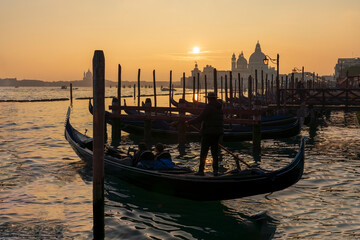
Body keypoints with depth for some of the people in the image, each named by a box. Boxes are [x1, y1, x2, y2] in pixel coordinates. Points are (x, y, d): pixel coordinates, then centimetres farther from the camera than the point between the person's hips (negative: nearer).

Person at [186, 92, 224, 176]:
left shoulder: (209, 107, -14)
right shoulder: (219, 107, 11)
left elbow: (200, 118, -20)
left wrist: (189, 122, -11)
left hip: (208, 132, -7)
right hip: (217, 133, 7)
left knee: (203, 152, -1)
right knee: (215, 152, 11)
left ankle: (201, 170, 0)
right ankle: (215, 171, 8)